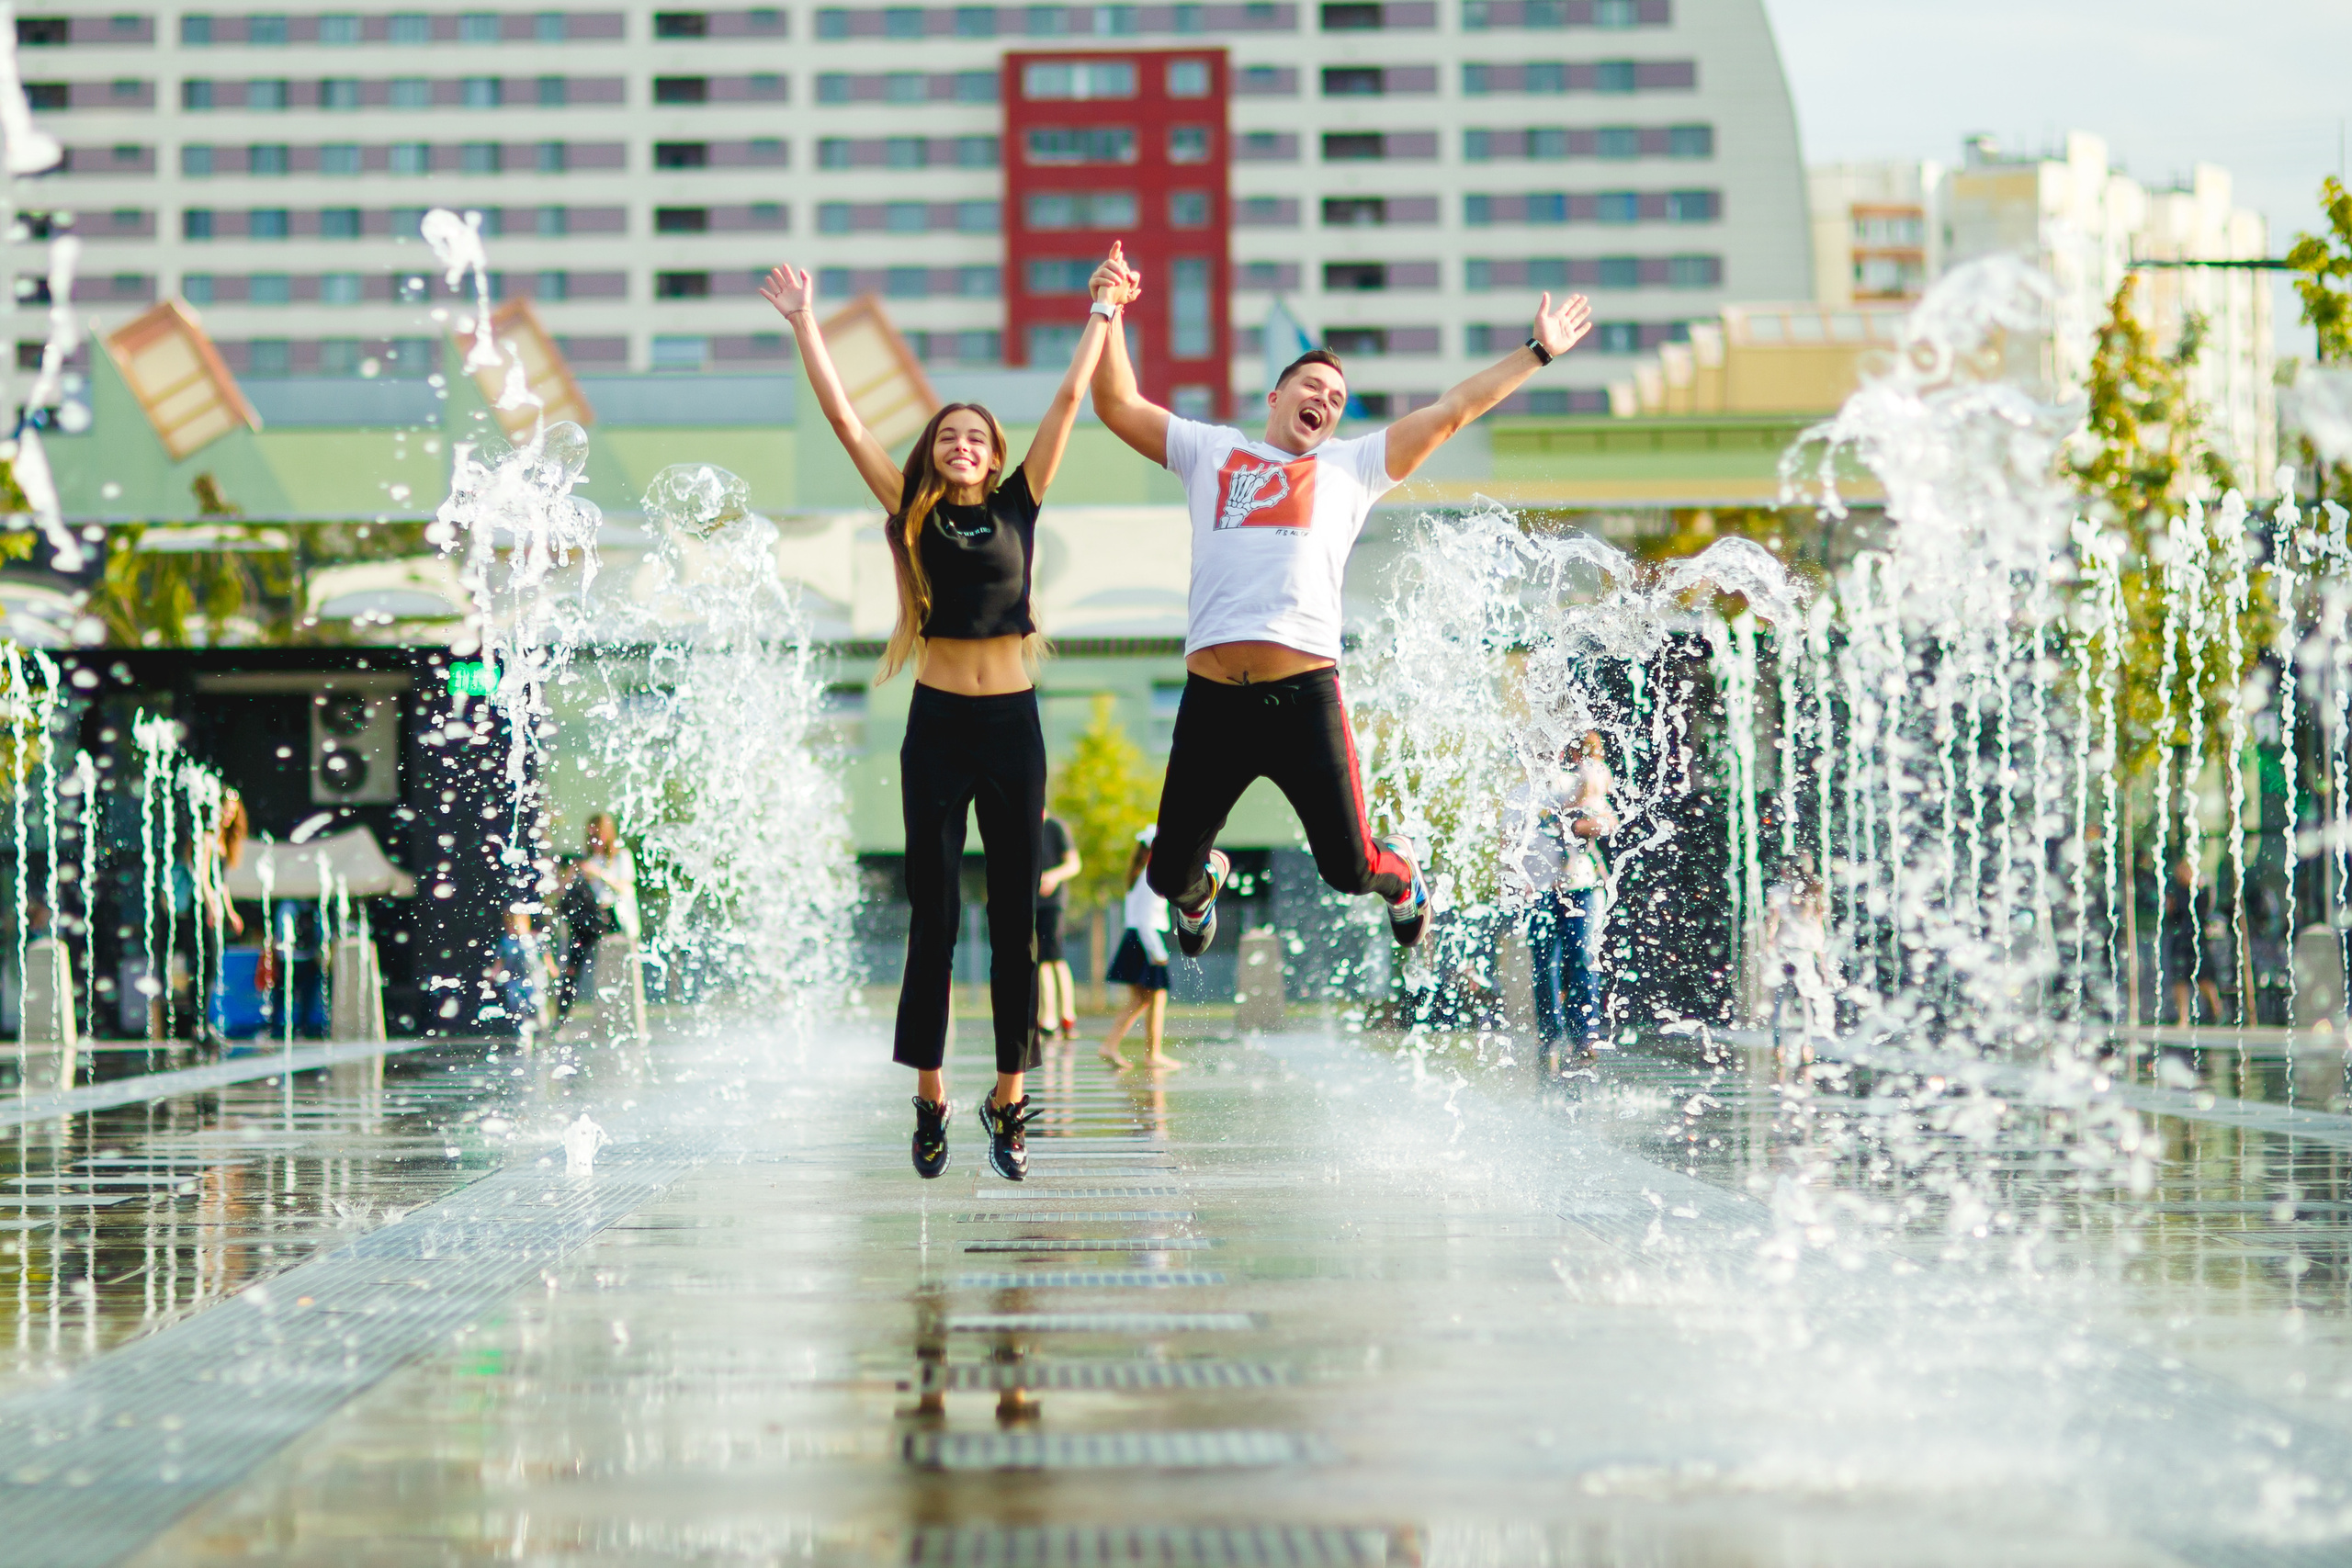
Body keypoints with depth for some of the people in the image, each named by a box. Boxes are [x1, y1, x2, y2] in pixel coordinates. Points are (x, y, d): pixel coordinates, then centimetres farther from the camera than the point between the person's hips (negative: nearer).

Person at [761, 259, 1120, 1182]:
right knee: (933, 915, 0)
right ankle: (929, 1098, 5)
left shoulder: (1016, 508, 6)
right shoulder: (913, 514, 5)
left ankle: (1009, 1099, 9)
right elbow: (844, 420, 3)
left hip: (1011, 722, 1)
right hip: (938, 723, -1)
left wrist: (1101, 318, 12)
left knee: (1015, 916, 3)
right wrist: (804, 324, 2)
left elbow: (1067, 403, 9)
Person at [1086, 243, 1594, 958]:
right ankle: (1204, 880, 44)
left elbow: (1450, 413, 19)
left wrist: (1537, 352, 19)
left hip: (1304, 694, -1)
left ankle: (1399, 873, 36)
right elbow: (1119, 406, 17)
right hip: (1211, 700, 1)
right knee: (1169, 873, 5)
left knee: (1349, 867, -2)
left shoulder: (1349, 465, 19)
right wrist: (1110, 311, 7)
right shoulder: (1211, 453, 21)